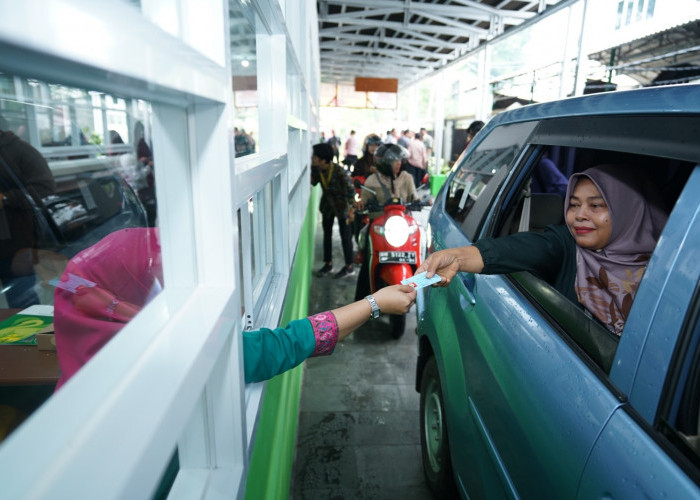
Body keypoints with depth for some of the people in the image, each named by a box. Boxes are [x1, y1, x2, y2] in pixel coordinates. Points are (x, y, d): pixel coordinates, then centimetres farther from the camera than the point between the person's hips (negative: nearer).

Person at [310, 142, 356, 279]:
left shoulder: (340, 171, -26)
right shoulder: (316, 169, -8)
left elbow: (350, 189, -20)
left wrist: (351, 209, -21)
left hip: (341, 206, -6)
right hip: (327, 206, 6)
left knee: (345, 236, 2)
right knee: (327, 234, 14)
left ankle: (349, 267, 12)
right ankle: (328, 263, 27)